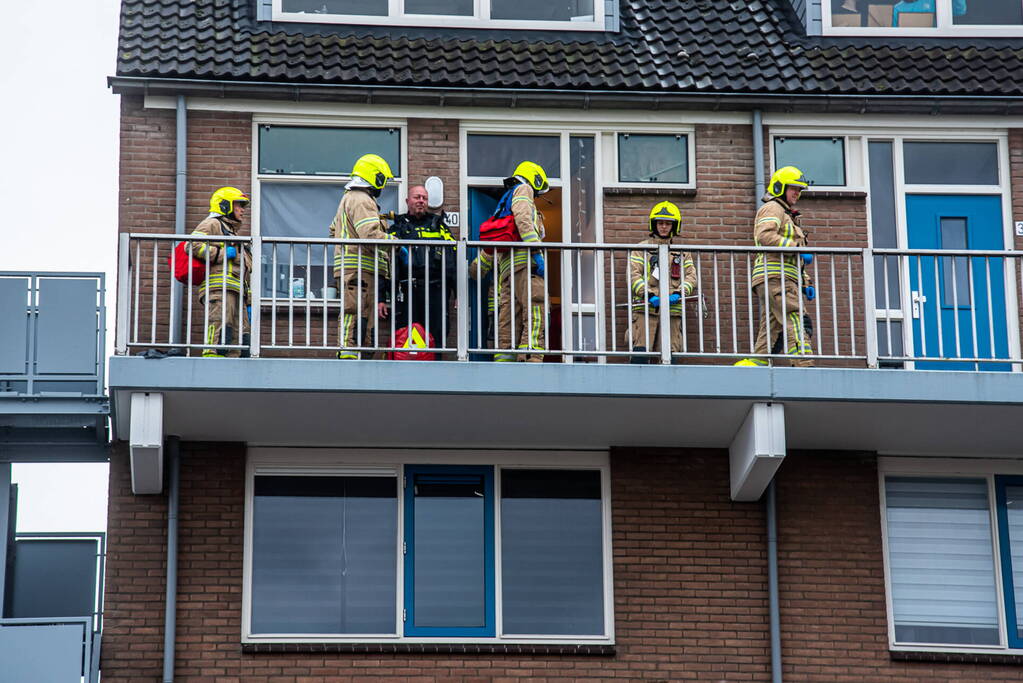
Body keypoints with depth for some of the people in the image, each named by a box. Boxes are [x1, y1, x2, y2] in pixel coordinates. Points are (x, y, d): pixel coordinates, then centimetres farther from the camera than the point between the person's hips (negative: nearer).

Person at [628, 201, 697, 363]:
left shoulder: (682, 252, 20)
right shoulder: (643, 248, 11)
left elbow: (691, 276, 11)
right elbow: (633, 274, 1)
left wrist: (678, 293, -9)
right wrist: (648, 295, -14)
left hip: (673, 311, 2)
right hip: (645, 309, -2)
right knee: (640, 352, -13)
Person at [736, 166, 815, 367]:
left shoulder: (788, 216, 35)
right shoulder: (772, 209, 2)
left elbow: (795, 261, 35)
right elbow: (765, 236, -19)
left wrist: (806, 284, 23)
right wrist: (796, 248, -19)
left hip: (784, 280, 10)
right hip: (775, 277, -10)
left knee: (770, 331, 5)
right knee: (796, 323, -19)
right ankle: (805, 367, -28)